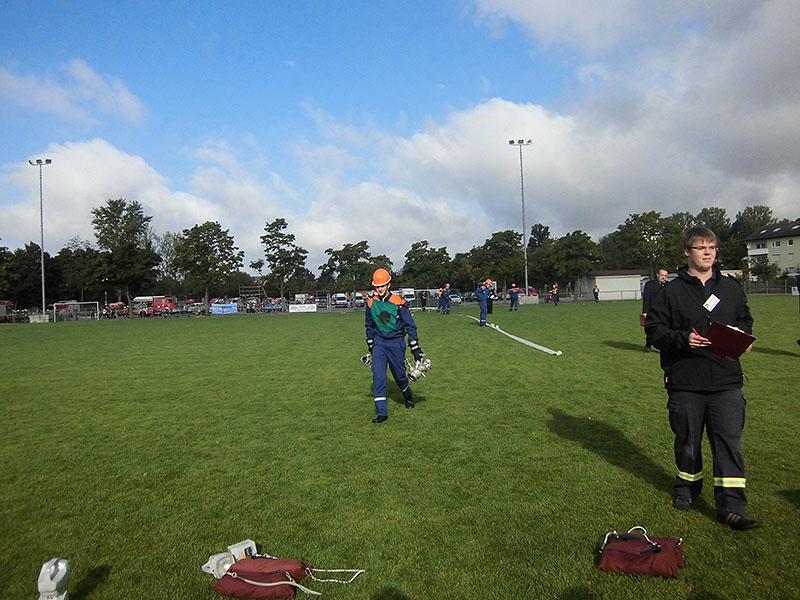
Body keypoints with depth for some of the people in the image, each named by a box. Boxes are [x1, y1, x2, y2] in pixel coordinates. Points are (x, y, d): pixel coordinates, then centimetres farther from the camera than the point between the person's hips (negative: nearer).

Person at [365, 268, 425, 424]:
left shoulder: (398, 302, -11)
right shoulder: (371, 303, -1)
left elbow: (410, 326, -7)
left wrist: (416, 349, -10)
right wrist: (370, 348, 17)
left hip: (396, 342, -2)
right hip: (379, 342, 3)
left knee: (399, 375, 10)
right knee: (378, 376, -9)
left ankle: (408, 398, 41)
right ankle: (381, 412, -5)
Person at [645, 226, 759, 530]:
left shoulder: (732, 287, 9)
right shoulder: (671, 291, -2)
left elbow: (745, 320, 20)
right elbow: (653, 330, -2)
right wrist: (683, 338, -17)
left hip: (726, 380, 2)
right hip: (685, 382, -2)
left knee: (729, 442, -1)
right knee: (687, 440, 13)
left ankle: (732, 507, 5)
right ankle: (687, 488, 33)